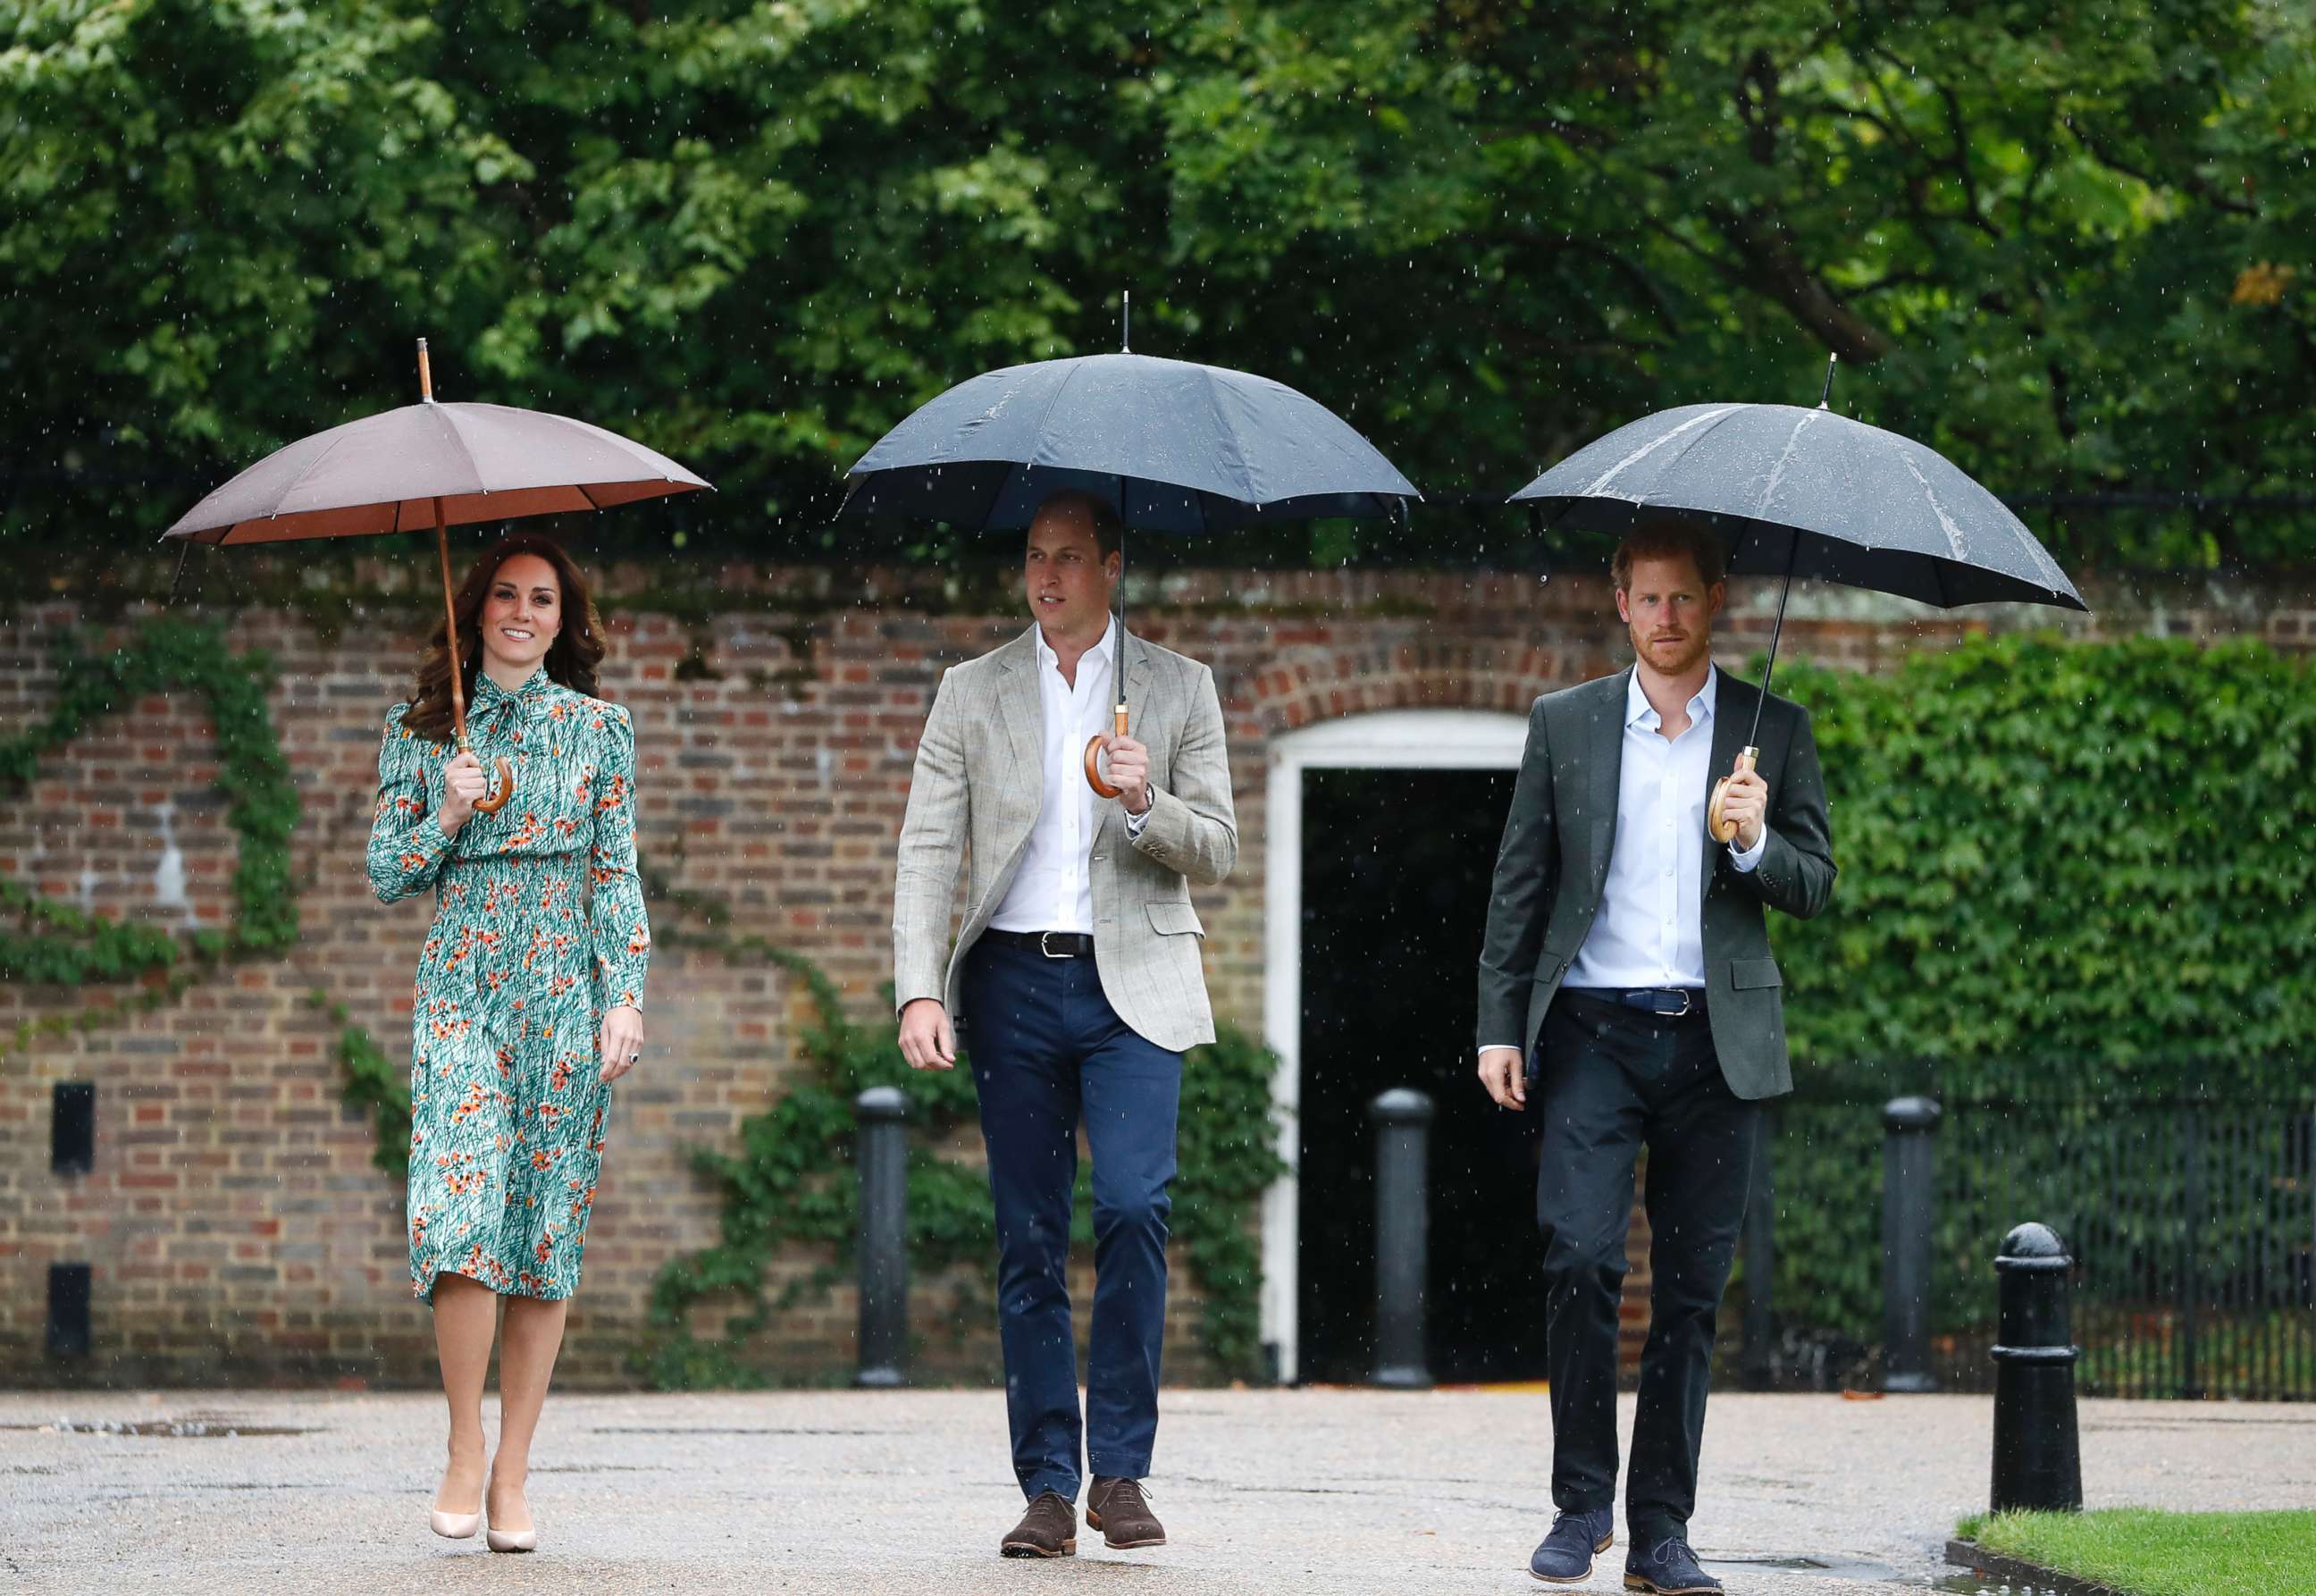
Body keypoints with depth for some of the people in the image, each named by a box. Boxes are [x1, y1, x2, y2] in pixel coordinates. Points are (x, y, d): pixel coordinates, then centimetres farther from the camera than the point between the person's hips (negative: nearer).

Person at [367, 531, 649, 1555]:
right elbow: (387, 873, 11)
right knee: (461, 1202, -17)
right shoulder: (420, 730, 10)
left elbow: (619, 873, 7)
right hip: (461, 981, -1)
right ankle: (463, 1450, -4)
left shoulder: (598, 729, 9)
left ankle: (511, 1474, 4)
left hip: (568, 982, 1)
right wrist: (445, 820, -8)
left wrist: (625, 998, -3)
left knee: (547, 1229, -1)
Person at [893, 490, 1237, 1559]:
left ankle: (1120, 1469, -8)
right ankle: (1048, 1489, 6)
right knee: (1028, 1239, 1)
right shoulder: (972, 693, 9)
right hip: (1015, 983, 2)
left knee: (1134, 1203, -18)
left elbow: (1217, 854, 6)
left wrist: (1146, 805, -14)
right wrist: (919, 992, -10)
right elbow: (927, 854, 3)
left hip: (1132, 987, -1)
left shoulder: (1179, 689, 8)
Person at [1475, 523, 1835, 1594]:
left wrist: (1756, 842, -14)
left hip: (1715, 1037, 1)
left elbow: (1813, 888, 7)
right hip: (1592, 1031, -1)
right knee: (1579, 1256, -14)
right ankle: (1581, 1505, -1)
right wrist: (1499, 1026, 2)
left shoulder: (1774, 732, 8)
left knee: (1691, 1292, 2)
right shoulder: (1564, 726, 9)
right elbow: (1519, 887, 10)